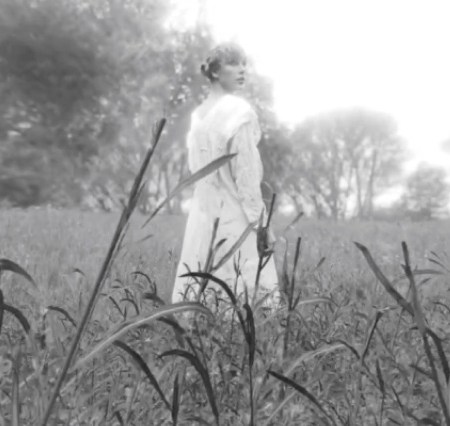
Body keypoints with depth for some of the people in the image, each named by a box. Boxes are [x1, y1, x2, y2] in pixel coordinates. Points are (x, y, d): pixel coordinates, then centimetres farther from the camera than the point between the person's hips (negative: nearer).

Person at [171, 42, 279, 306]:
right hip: (235, 216, -8)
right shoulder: (240, 111, -10)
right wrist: (261, 221, -8)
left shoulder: (199, 114, 12)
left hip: (203, 213, 8)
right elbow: (247, 173, -13)